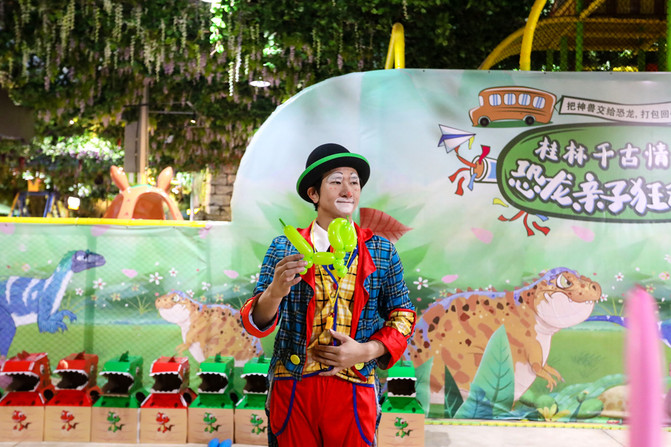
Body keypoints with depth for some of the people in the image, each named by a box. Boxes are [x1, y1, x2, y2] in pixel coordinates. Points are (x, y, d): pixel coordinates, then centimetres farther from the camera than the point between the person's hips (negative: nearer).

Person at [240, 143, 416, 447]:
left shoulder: (382, 251, 4)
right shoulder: (284, 248, 1)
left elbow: (403, 315, 7)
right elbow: (255, 323, -3)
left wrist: (367, 351, -10)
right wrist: (276, 292, -25)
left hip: (353, 392, 1)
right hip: (292, 388, 0)